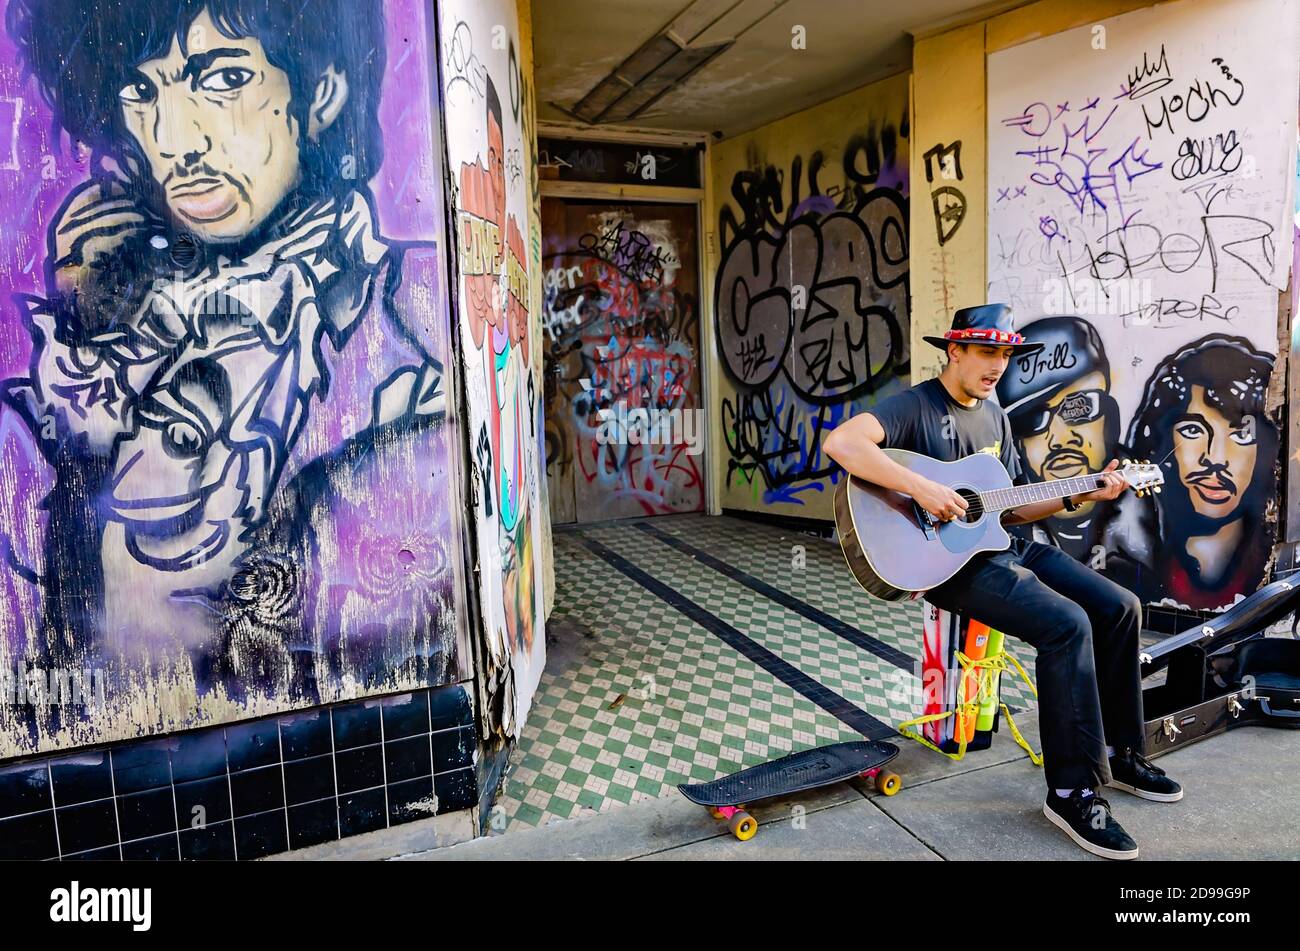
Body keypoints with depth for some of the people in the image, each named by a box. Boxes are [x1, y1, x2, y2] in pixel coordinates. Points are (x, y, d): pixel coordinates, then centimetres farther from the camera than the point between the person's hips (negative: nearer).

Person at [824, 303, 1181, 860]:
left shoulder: (994, 416, 15)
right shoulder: (915, 406, -11)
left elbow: (1010, 507, 18)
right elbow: (841, 442, -31)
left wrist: (1080, 496, 6)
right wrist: (921, 488, -32)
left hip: (1003, 544, 9)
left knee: (1120, 607, 3)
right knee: (1067, 624, -25)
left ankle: (1117, 752, 19)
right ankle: (1073, 790, -10)